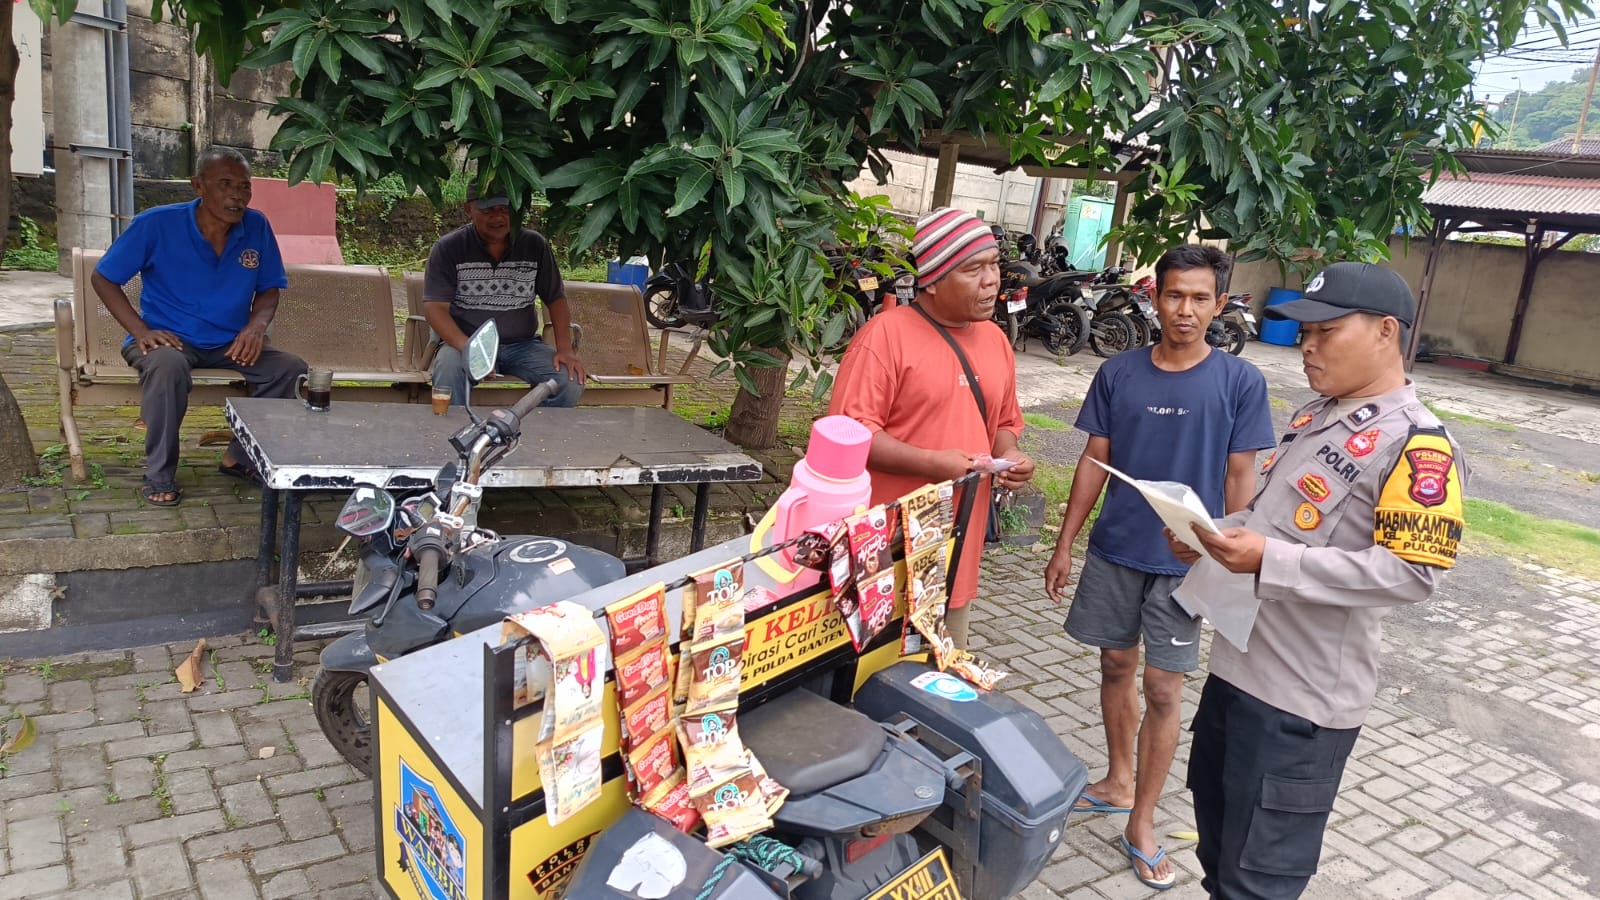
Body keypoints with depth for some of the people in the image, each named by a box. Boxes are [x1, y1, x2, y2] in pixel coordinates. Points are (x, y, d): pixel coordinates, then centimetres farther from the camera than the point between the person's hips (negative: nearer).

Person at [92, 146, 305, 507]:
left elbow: (269, 289, 8)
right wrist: (141, 331, -16)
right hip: (167, 339, -3)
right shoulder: (156, 223, -13)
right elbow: (102, 278, -3)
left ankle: (242, 456, 0)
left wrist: (257, 326, -14)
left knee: (292, 369, -19)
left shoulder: (256, 227, -5)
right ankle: (159, 474, -18)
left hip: (230, 343, 4)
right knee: (168, 365, -37)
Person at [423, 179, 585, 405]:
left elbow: (556, 299, 9)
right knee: (448, 371, -36)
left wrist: (565, 349, -7)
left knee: (571, 381, -23)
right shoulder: (448, 248, -3)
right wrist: (468, 348, -28)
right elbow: (435, 307, -10)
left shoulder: (535, 245, 5)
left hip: (522, 345, 2)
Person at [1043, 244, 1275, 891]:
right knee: (1116, 667, 15)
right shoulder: (1119, 373, 0)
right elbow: (1094, 462, 4)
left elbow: (1240, 478, -3)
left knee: (1163, 690, 2)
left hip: (1186, 561, -2)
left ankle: (1141, 821, 17)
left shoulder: (1240, 382, -6)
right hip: (1113, 551, 3)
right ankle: (1119, 782, 36)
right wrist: (1064, 545, 4)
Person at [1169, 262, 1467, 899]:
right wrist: (1212, 540, 4)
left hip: (1302, 696, -9)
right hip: (1239, 662, 9)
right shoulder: (1315, 415, 12)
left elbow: (1410, 574, -24)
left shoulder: (1417, 444, -16)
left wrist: (1268, 559, -27)